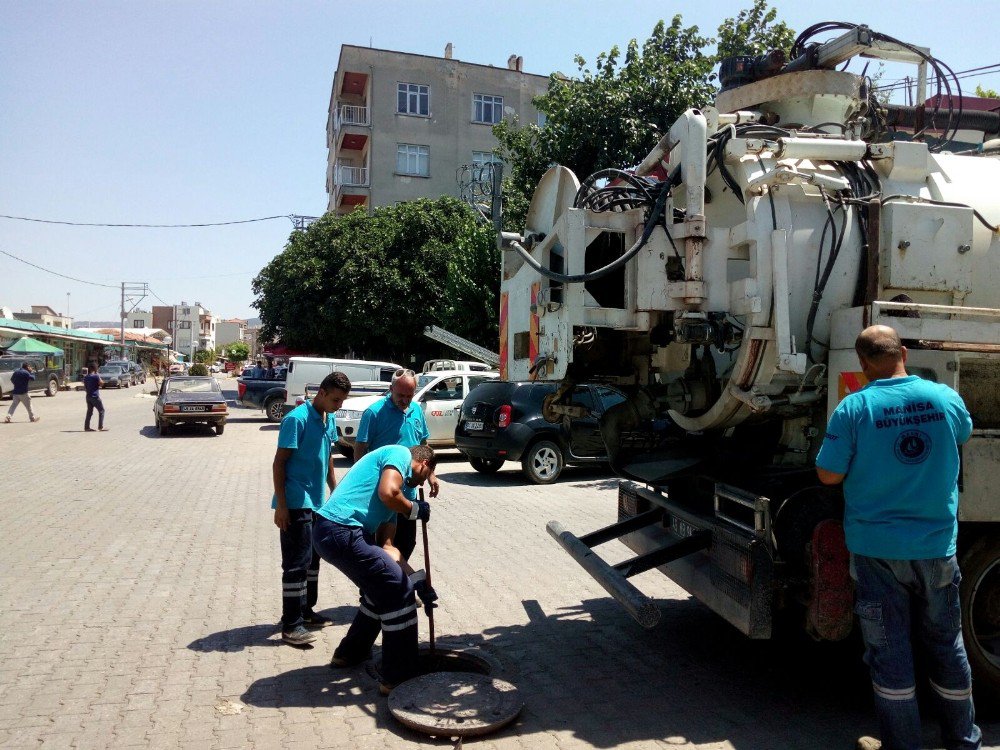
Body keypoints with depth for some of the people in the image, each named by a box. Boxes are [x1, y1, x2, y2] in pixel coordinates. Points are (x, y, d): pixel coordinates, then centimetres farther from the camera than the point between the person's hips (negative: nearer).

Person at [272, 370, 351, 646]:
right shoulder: (297, 419, -17)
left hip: (317, 503, 9)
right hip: (295, 504, -9)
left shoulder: (329, 419, 9)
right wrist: (281, 505, -19)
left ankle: (305, 611, 30)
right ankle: (291, 625, 1)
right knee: (296, 563, -6)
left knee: (312, 560, 17)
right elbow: (279, 462, -16)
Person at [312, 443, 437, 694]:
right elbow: (387, 493, -18)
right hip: (341, 531, -10)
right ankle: (397, 678, 6)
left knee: (382, 590, 26)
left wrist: (418, 580, 19)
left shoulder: (400, 483, 27)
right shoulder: (400, 454, 3)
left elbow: (386, 545, 23)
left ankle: (350, 653, 40)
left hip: (330, 532, 10)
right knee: (399, 592, -2)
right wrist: (415, 509, 2)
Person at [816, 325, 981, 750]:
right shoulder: (946, 397, -4)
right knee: (947, 647, 20)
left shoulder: (854, 408, -15)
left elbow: (828, 475, -12)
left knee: (890, 652, 9)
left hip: (877, 549, -3)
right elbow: (963, 435, 18)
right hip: (937, 547, 4)